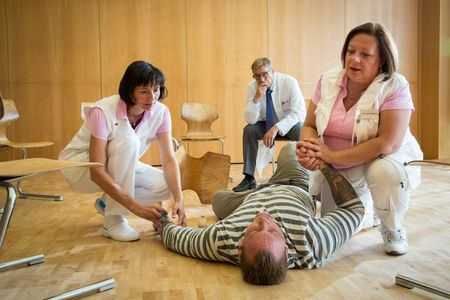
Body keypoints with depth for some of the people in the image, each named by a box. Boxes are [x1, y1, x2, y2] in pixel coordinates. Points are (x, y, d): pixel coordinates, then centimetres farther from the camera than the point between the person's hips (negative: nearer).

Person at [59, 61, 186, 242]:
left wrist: (178, 198, -35)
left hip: (120, 166, 5)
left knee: (166, 185, -21)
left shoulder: (160, 112, -16)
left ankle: (108, 203, 5)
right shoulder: (103, 111, -31)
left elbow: (169, 159, -19)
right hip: (79, 163, -5)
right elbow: (96, 172, -34)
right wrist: (135, 206, -41)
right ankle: (113, 221, -22)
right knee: (128, 141, -35)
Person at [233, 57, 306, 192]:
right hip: (266, 124, 3)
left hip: (288, 124, -3)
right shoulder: (252, 86, -12)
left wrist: (276, 128, -37)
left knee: (298, 129, -35)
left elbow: (299, 113, -26)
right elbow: (250, 120, -16)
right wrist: (257, 97, -32)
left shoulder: (289, 82, -20)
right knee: (249, 130, -23)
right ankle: (249, 178, -17)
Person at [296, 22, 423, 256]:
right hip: (335, 168, 5)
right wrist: (310, 148, -26)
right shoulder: (328, 81, -7)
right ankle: (365, 208, 39)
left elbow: (388, 143, -30)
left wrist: (333, 156, -33)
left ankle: (393, 230, -7)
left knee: (385, 173, -38)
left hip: (382, 160, -4)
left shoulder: (395, 87, -22)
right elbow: (310, 126, -2)